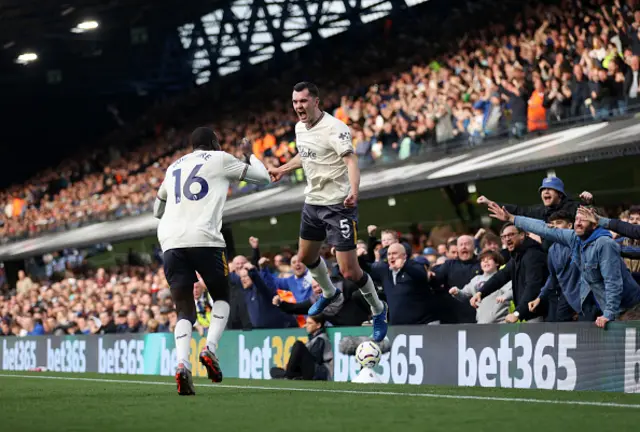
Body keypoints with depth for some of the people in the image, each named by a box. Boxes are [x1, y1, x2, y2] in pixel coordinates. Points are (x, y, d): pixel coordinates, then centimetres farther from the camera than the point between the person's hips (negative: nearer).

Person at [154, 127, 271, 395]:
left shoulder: (173, 167, 26)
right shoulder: (220, 159, 13)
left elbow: (158, 210, 38)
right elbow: (262, 177, 22)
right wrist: (249, 154, 39)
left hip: (170, 242, 3)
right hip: (204, 239, -3)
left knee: (184, 311, 6)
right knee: (221, 298, 19)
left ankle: (182, 364, -18)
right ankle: (210, 348, -5)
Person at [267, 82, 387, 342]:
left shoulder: (334, 128, -21)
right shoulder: (300, 128, 4)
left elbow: (351, 161, -33)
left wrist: (353, 191, -50)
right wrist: (282, 170, 34)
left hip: (338, 205, -8)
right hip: (313, 202, 8)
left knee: (349, 270, -10)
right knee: (306, 256, 23)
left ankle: (378, 310, 16)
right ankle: (330, 294, 52)